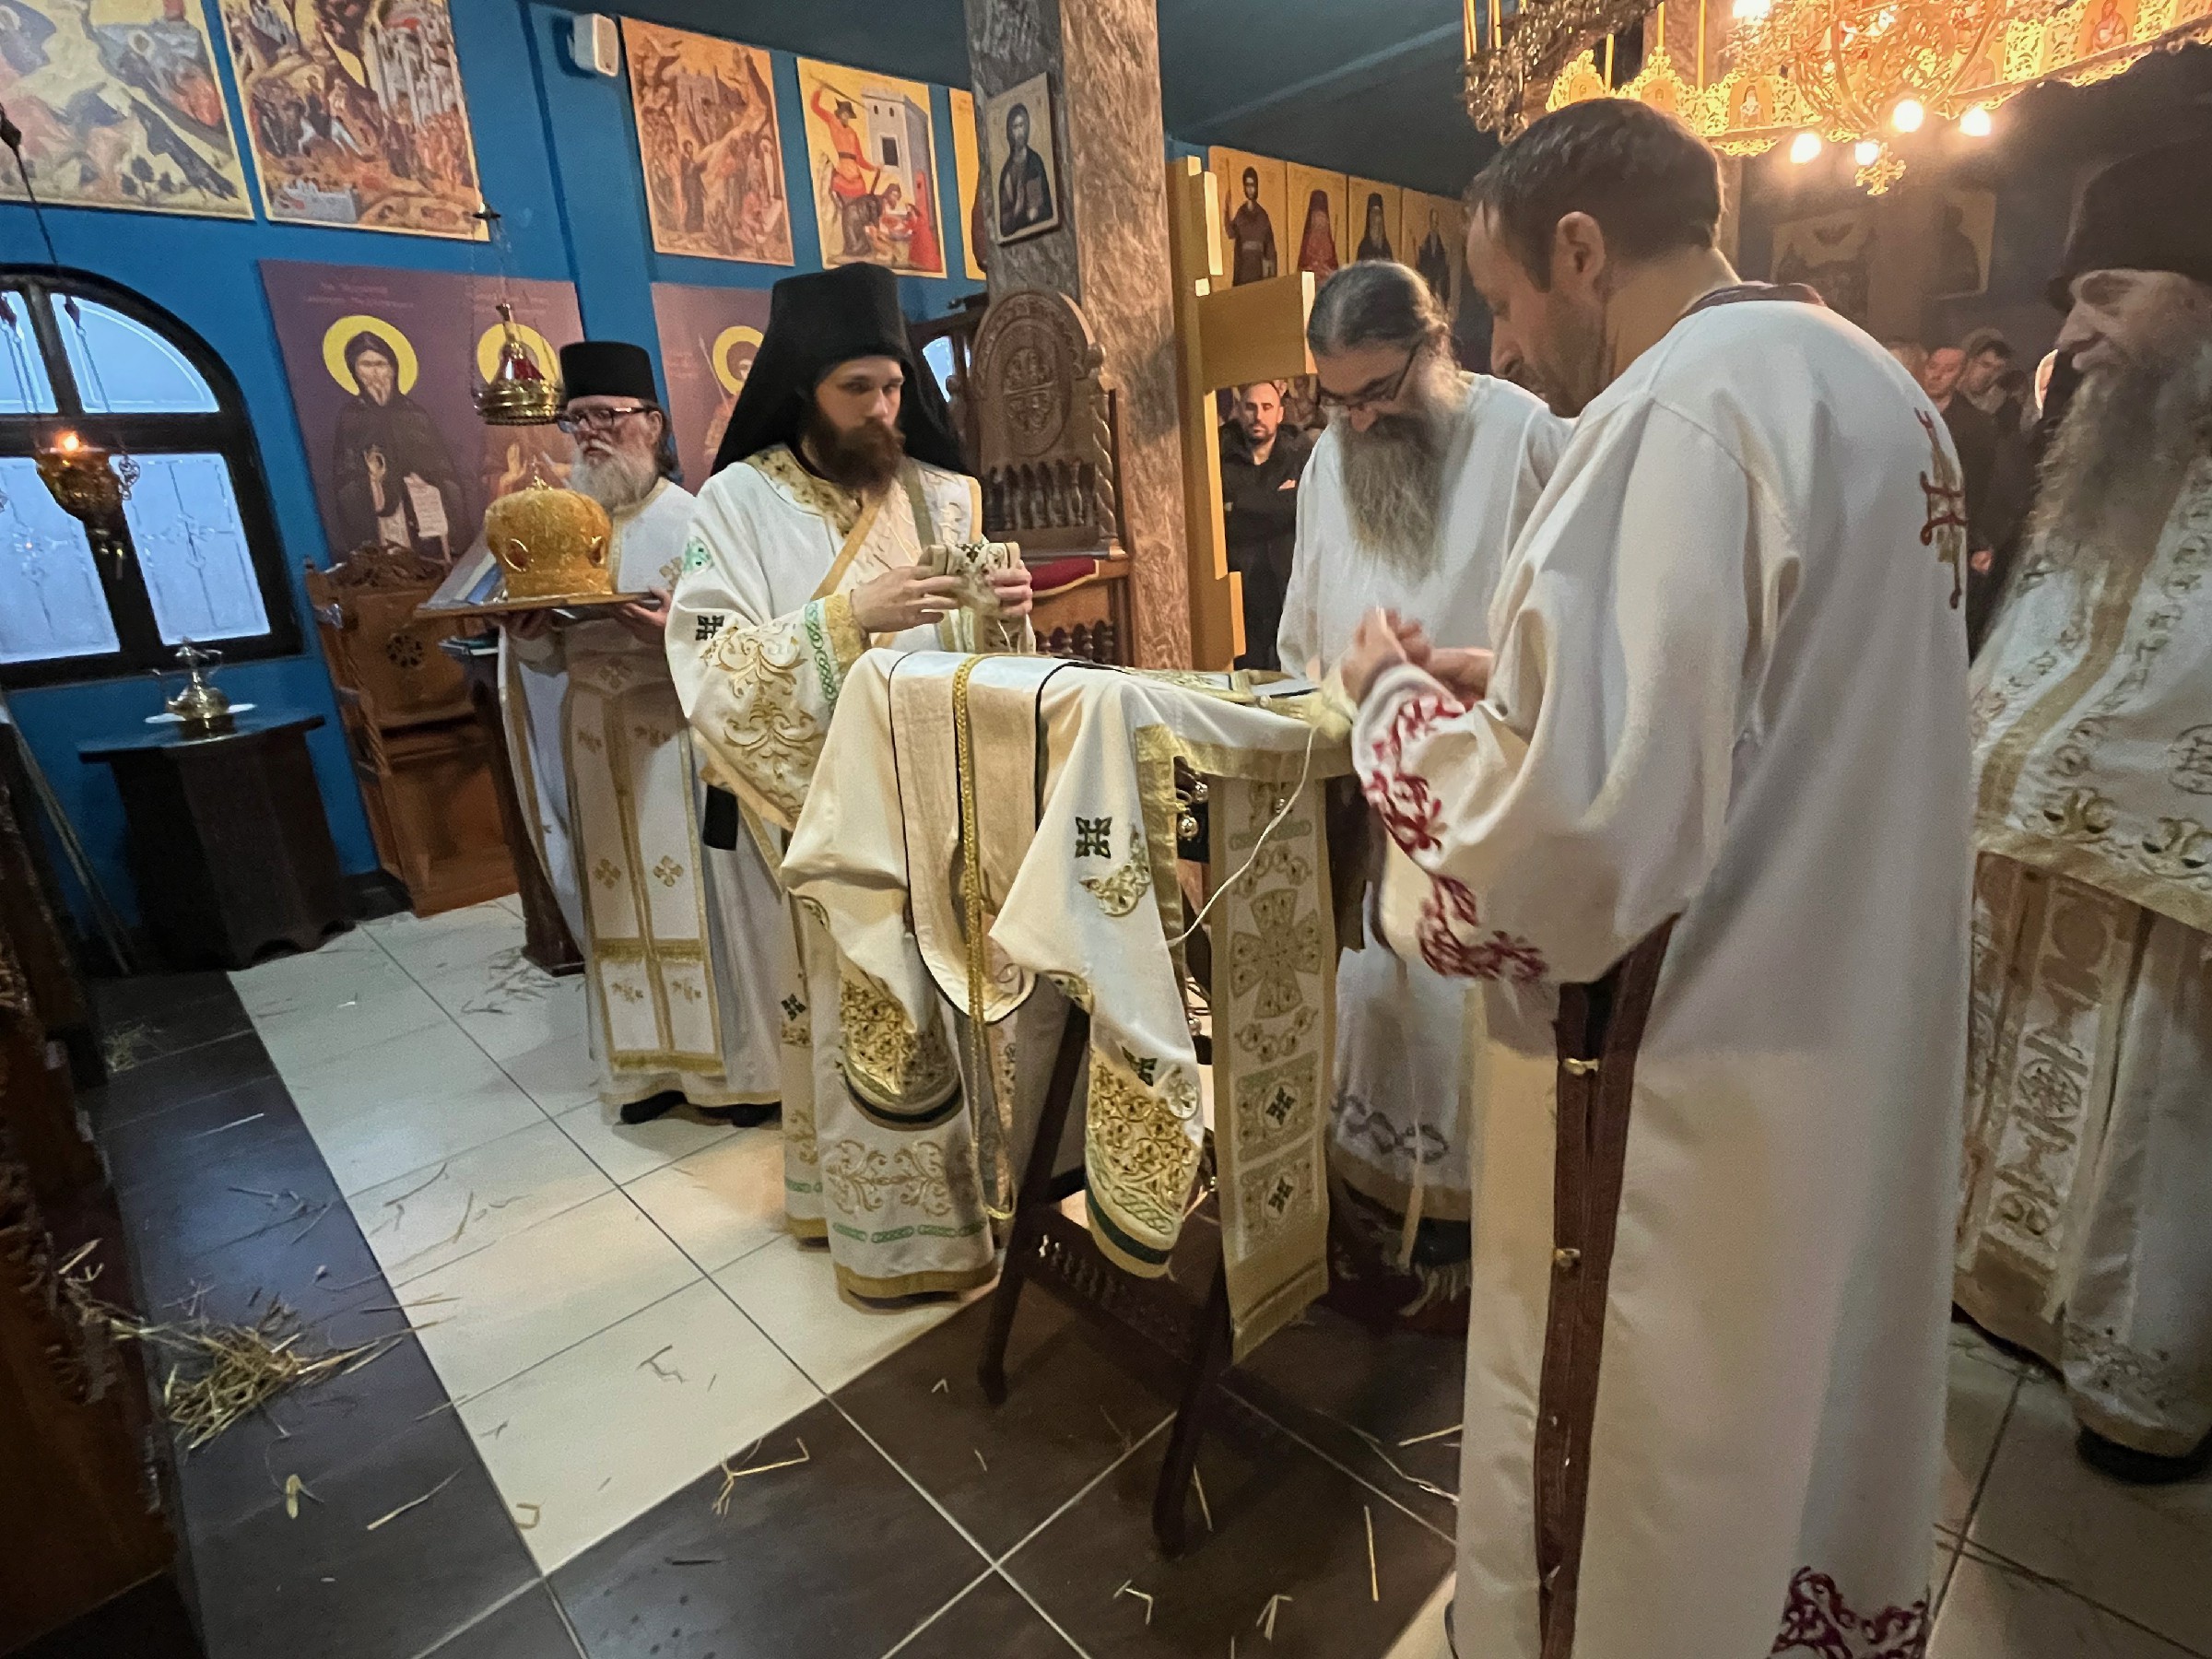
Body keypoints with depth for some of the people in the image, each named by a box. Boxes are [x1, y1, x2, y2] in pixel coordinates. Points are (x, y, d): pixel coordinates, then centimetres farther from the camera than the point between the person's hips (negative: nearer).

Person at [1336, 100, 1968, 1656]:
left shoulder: (1685, 406, -21)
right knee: (1806, 1432, 29)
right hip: (1851, 1046, 9)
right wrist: (1522, 682, 10)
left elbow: (1574, 833, -30)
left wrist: (1403, 701, -12)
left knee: (1634, 1500, 15)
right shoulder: (1873, 388, 10)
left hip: (1698, 1091, -9)